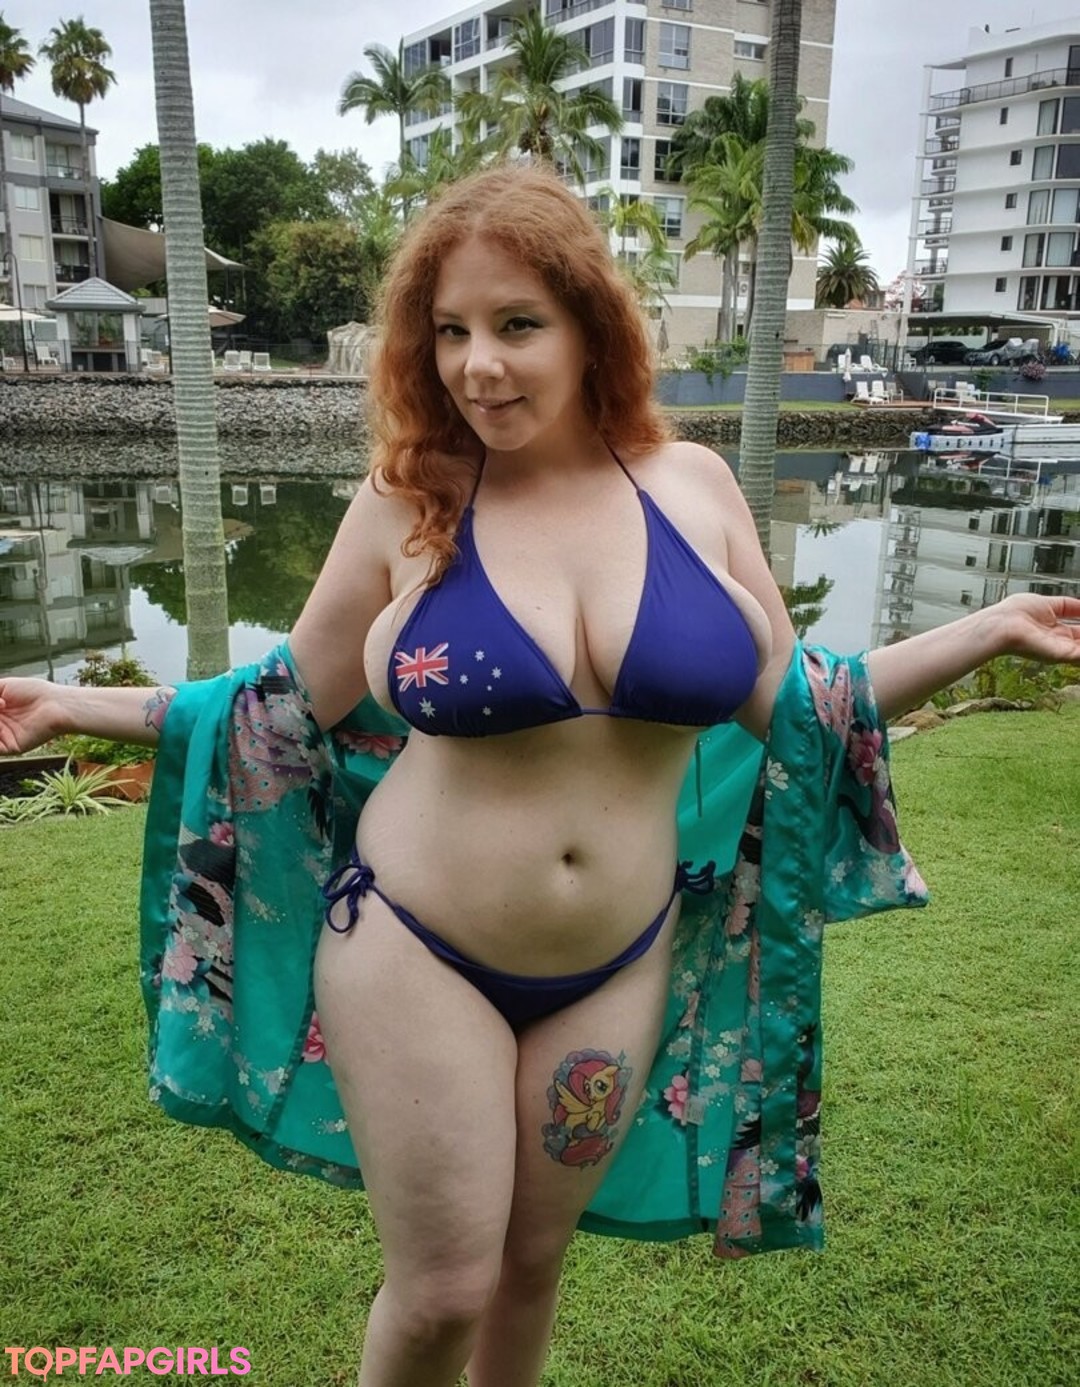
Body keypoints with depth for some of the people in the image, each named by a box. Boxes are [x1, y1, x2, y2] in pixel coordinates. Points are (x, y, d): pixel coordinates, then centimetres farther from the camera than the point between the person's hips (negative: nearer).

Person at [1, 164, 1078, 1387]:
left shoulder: (692, 486, -5)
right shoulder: (406, 502, -11)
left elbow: (787, 709, 3)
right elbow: (286, 713, 1)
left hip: (620, 964, 3)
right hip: (417, 953, -2)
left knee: (536, 1254, 20)